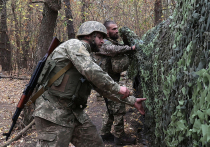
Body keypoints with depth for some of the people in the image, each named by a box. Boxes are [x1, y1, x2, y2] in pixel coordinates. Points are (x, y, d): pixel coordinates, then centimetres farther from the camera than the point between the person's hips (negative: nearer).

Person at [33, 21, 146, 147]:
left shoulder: (88, 59, 20)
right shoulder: (75, 44, -7)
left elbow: (104, 87, 22)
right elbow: (92, 72, -23)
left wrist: (132, 101, 19)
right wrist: (117, 88, -13)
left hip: (75, 112, 10)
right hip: (53, 113, -9)